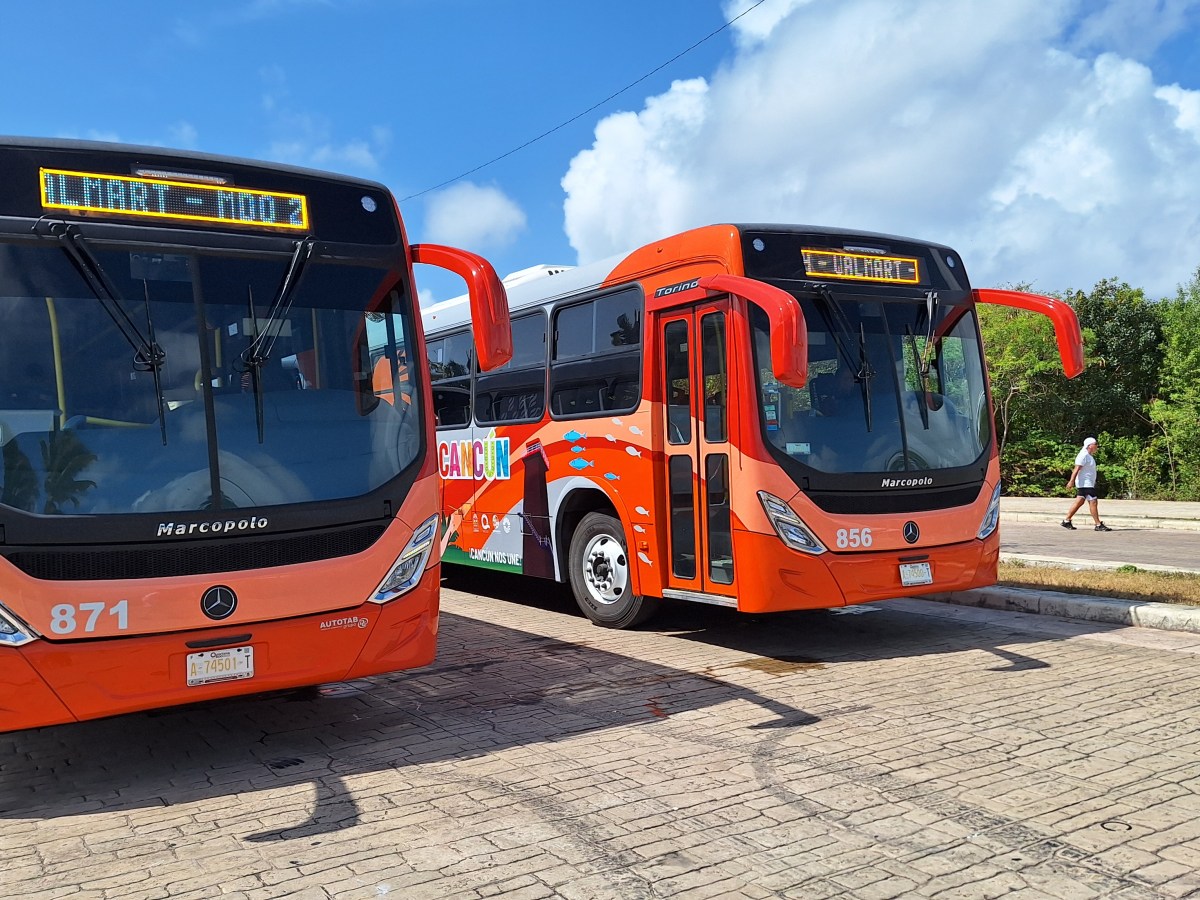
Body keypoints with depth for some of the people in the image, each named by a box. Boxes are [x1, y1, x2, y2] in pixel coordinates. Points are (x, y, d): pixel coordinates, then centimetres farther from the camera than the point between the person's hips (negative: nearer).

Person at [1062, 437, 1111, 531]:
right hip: (1085, 484, -11)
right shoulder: (1084, 455, -15)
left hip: (1088, 484, 11)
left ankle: (1066, 521, 13)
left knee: (1079, 502, 10)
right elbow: (1077, 469, -22)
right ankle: (1098, 525, -7)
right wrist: (1071, 481, -28)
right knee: (1093, 502, -10)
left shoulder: (1089, 456, 17)